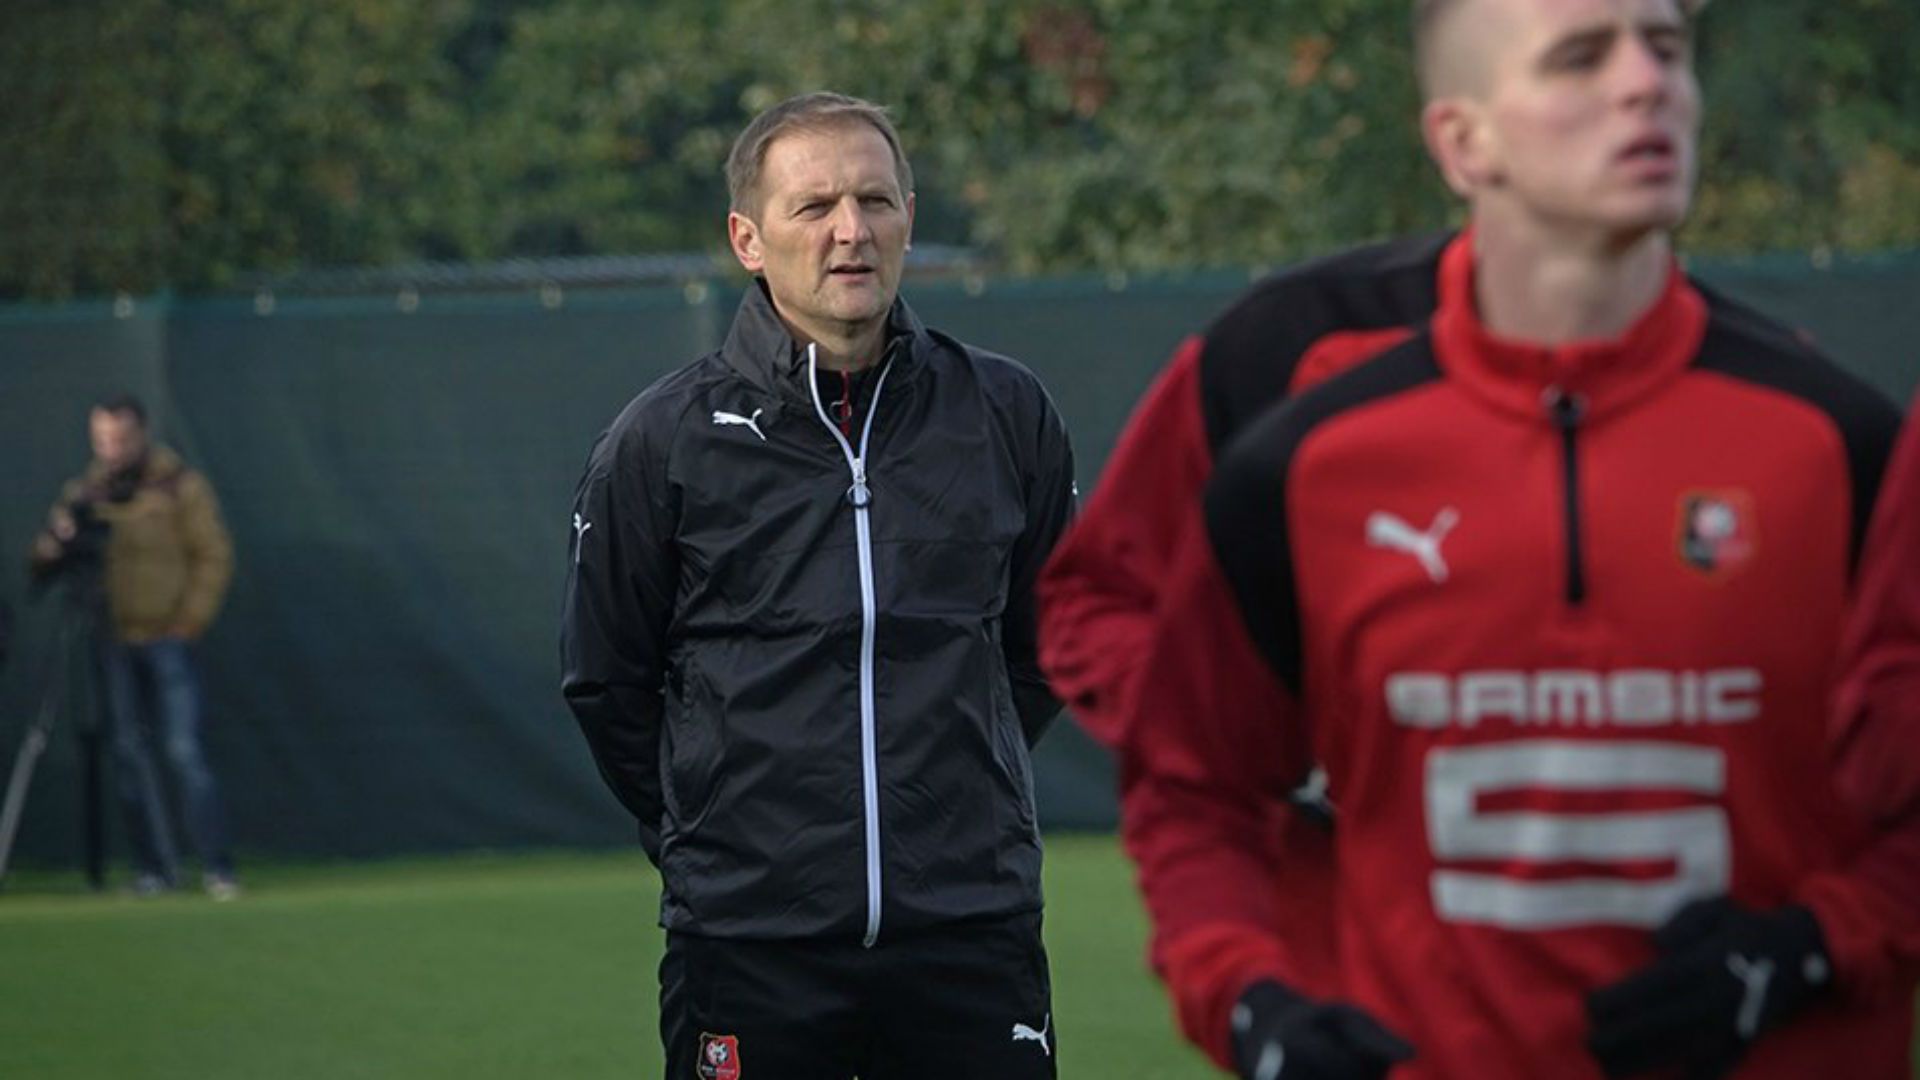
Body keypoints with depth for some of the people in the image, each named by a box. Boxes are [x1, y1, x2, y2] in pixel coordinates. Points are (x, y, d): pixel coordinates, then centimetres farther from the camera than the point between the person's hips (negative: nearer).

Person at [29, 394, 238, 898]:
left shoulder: (180, 487, -1)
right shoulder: (85, 492, 10)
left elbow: (214, 557, -1)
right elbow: (44, 559, 8)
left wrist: (188, 624, -8)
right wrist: (55, 540, -16)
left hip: (167, 639, -4)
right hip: (114, 643, 4)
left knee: (185, 750, -11)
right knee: (128, 752, 3)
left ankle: (217, 869, -10)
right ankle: (154, 866, 9)